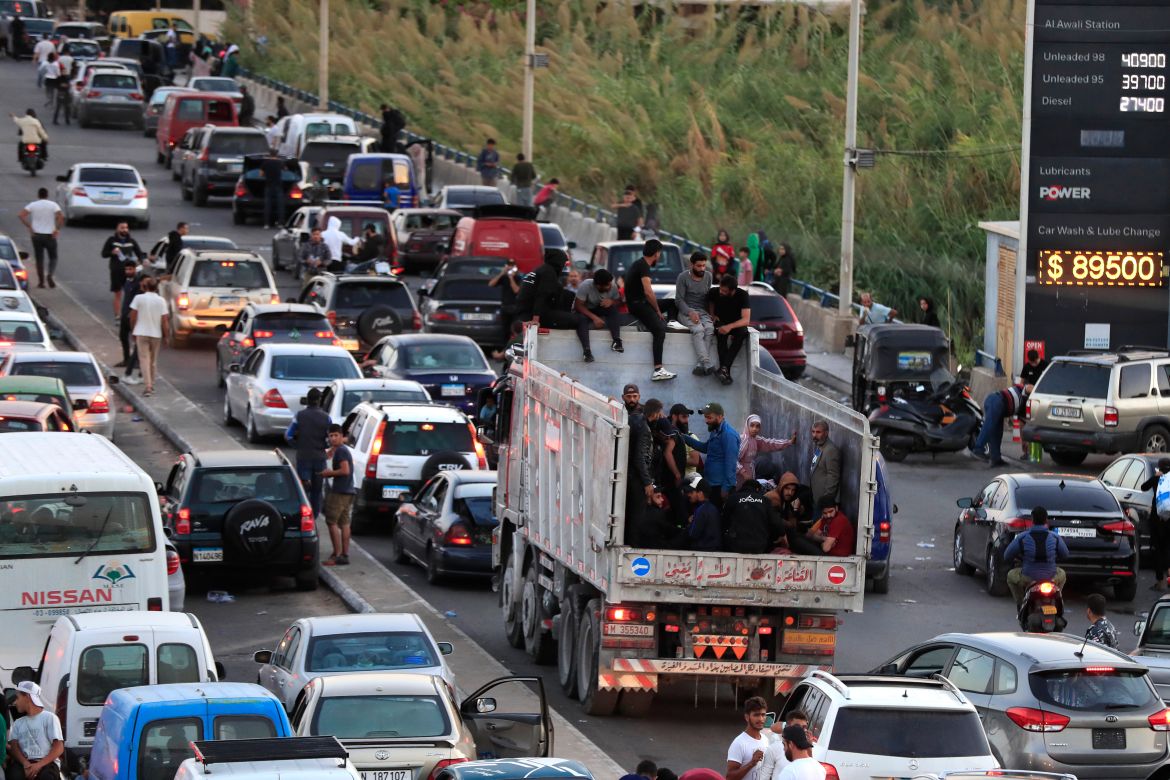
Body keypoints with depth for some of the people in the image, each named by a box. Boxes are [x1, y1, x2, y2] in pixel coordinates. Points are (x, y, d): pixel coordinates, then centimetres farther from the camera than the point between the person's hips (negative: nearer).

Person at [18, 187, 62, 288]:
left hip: (36, 235, 1)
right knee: (53, 258, 10)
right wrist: (57, 229, -7)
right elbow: (61, 216, -16)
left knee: (39, 259, 9)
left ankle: (41, 281, 7)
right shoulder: (53, 205, -3)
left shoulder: (33, 205, 0)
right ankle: (50, 275, -14)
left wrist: (29, 227, -5)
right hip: (50, 235, -1)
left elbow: (21, 215, -10)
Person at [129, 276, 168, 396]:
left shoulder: (139, 298, -7)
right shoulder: (161, 301, -4)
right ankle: (151, 385, 25)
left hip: (141, 333, -2)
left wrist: (132, 330, 11)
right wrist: (165, 335, 4)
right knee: (153, 361, 16)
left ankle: (147, 386, -16)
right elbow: (164, 320, -5)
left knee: (144, 359, -3)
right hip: (156, 333, 2)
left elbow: (133, 317, -3)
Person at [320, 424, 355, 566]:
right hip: (348, 491, 10)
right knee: (344, 523, 11)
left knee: (332, 522, -8)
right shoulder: (344, 450, 18)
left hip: (339, 492, -10)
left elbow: (345, 470, -22)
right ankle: (345, 554, 13)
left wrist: (330, 473, -10)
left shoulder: (340, 451, -13)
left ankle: (338, 555, -12)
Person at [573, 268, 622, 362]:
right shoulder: (586, 286, -28)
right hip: (584, 311, -4)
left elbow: (619, 302, -3)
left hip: (598, 310, 4)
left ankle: (616, 340, -32)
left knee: (613, 308, -26)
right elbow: (578, 305, -29)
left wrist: (611, 301, -29)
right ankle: (587, 350, -44)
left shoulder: (612, 287, -15)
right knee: (581, 318, -38)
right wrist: (594, 317, -39)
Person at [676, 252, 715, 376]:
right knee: (698, 329, -34)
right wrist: (690, 313, -22)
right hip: (686, 311, -4)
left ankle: (700, 365, -35)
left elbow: (708, 297, 15)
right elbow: (679, 300, -7)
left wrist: (710, 313, -1)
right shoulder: (683, 277, -5)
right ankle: (707, 365, -43)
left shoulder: (708, 276, 9)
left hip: (703, 311, 4)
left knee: (709, 328, -30)